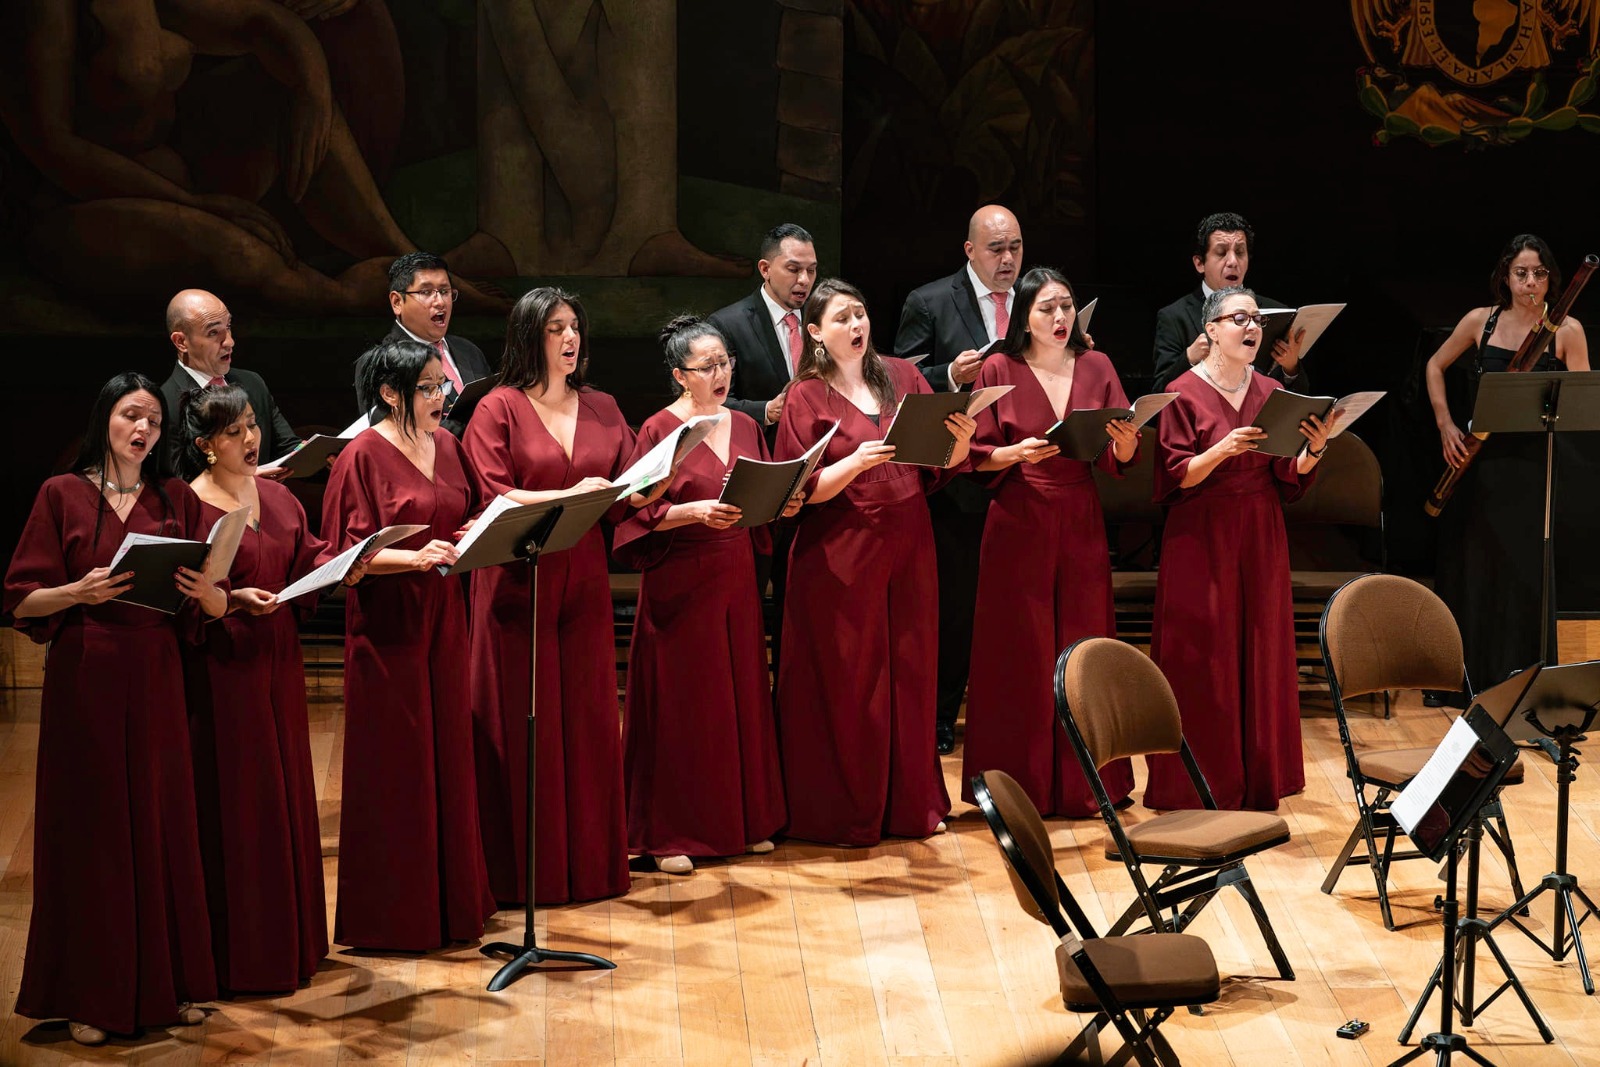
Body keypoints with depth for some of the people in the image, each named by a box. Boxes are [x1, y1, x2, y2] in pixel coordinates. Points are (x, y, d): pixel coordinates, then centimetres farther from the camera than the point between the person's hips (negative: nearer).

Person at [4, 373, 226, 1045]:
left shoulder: (178, 500, 9)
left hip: (156, 684, 2)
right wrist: (79, 592, -19)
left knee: (162, 824, 5)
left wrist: (205, 588, -17)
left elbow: (218, 608, 5)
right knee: (91, 830, 2)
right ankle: (90, 996, 10)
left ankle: (164, 984, 16)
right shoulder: (62, 495, 2)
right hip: (84, 680, -2)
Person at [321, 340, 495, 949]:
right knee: (393, 767, -1)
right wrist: (416, 558, -26)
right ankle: (388, 915, 8)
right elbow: (348, 553, -13)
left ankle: (450, 896, 22)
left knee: (447, 754, 11)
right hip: (387, 624, -7)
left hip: (442, 618, 7)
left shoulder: (445, 445, 11)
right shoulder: (363, 455, -10)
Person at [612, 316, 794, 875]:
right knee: (680, 701, -1)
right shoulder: (659, 430, -7)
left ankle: (743, 818, 21)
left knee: (742, 693, 9)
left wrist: (783, 503, -3)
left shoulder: (744, 426, 10)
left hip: (736, 577, 6)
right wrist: (696, 511, -24)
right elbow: (642, 512, -10)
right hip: (680, 582, -5)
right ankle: (670, 833, 6)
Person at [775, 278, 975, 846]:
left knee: (909, 671, 7)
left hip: (907, 548, 4)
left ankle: (911, 801, 19)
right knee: (846, 681, 1)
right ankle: (843, 813, 11)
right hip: (840, 557, -4)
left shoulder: (901, 376, 9)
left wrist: (959, 443, -12)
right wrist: (858, 461, -23)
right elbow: (803, 490, -9)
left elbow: (938, 467, 9)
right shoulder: (807, 398, -2)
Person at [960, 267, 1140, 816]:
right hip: (1018, 524, -3)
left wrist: (1126, 438, -17)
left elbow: (1119, 460, 5)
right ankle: (1021, 785, 10)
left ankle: (1085, 783, 15)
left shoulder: (1095, 366, 7)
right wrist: (1018, 453, -19)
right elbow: (978, 456, -1)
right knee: (1020, 657, 0)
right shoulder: (1000, 370, -1)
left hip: (1081, 523, 3)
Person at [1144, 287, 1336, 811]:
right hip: (1201, 542, -5)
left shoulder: (1271, 392, 9)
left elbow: (1289, 479, 8)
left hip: (1261, 541, 5)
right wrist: (1222, 449, -26)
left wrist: (1314, 449, -11)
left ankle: (1257, 782, 18)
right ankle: (1199, 787, 7)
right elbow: (1175, 478, -12)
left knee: (1261, 657, 8)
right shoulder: (1184, 393, -6)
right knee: (1204, 663, -2)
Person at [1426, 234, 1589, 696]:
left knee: (1526, 572, -3)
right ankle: (1465, 675, 22)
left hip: (1534, 464, -2)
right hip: (1479, 462, 2)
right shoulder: (1481, 321, 3)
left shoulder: (1566, 331, -3)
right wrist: (1445, 424, 4)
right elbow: (1436, 366, 16)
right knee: (1471, 567, 8)